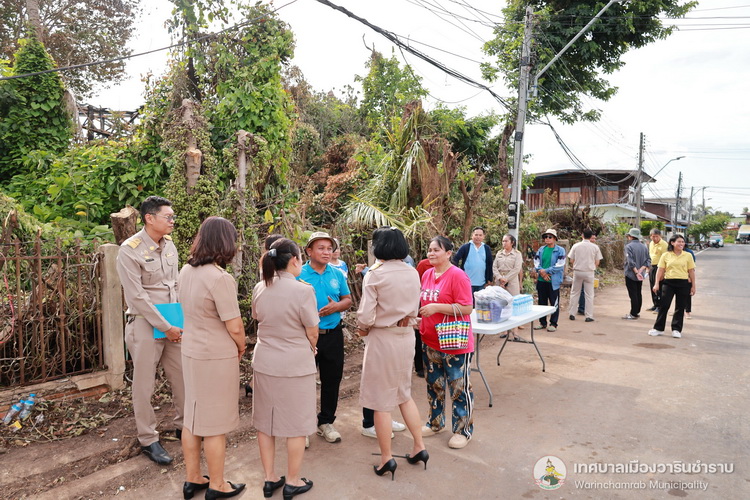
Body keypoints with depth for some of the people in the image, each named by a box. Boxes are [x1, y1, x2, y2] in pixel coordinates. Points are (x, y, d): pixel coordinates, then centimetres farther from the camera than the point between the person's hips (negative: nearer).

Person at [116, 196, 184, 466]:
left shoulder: (169, 244, 5)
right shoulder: (130, 250, -14)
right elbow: (137, 296, -16)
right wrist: (165, 327, -15)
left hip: (174, 323, 6)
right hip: (146, 324, -6)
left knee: (183, 377, 13)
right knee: (144, 385, 7)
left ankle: (183, 426, 32)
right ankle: (148, 440, 24)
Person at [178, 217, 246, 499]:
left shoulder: (186, 271, 0)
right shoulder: (220, 278, -25)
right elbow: (234, 326, -22)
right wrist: (241, 347, -1)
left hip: (191, 352, 8)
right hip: (217, 357, -8)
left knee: (193, 417, 20)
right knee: (215, 423, 9)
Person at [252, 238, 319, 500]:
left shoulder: (260, 288, -2)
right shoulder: (303, 290, -19)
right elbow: (312, 333, -10)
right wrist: (310, 349, 10)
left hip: (264, 362, 6)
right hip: (295, 364, -5)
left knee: (265, 422, 17)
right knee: (296, 424, 11)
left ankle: (270, 478, 31)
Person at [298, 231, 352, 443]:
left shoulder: (337, 274, 4)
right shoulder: (299, 275, -7)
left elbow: (348, 300, 9)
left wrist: (337, 306, -11)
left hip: (333, 334, 4)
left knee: (332, 379, 13)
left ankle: (326, 422, 32)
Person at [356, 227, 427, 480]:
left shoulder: (375, 274, -17)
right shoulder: (413, 273, 1)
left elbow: (366, 316, -17)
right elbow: (414, 310, 9)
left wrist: (362, 328, 2)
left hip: (383, 338, -6)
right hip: (406, 336, 6)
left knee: (381, 400, 8)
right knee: (404, 393, 22)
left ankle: (386, 458, 20)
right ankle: (419, 447, 27)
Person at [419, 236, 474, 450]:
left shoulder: (457, 276, -16)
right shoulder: (427, 274, 6)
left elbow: (466, 308, -21)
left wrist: (436, 307, -26)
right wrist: (419, 307, -2)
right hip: (431, 341, 8)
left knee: (459, 388, 7)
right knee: (434, 384, 20)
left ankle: (463, 430, 24)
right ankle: (435, 423, 38)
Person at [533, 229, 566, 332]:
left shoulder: (560, 250, -5)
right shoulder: (541, 249, 9)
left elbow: (559, 265, -13)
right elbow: (536, 263, 6)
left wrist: (545, 271, -14)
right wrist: (541, 272, -12)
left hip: (553, 281, -5)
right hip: (541, 280, 5)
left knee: (554, 303, 2)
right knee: (542, 302, 13)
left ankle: (553, 324, 13)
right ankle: (542, 322, 24)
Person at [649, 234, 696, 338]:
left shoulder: (688, 256, 4)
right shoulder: (665, 256, 4)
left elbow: (691, 271, 6)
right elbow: (660, 270, 4)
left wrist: (693, 286, 5)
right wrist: (657, 283, -3)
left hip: (683, 284, 0)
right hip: (668, 283, 0)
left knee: (680, 308, 6)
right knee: (664, 305, -1)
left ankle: (676, 329, 17)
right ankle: (658, 328, 8)